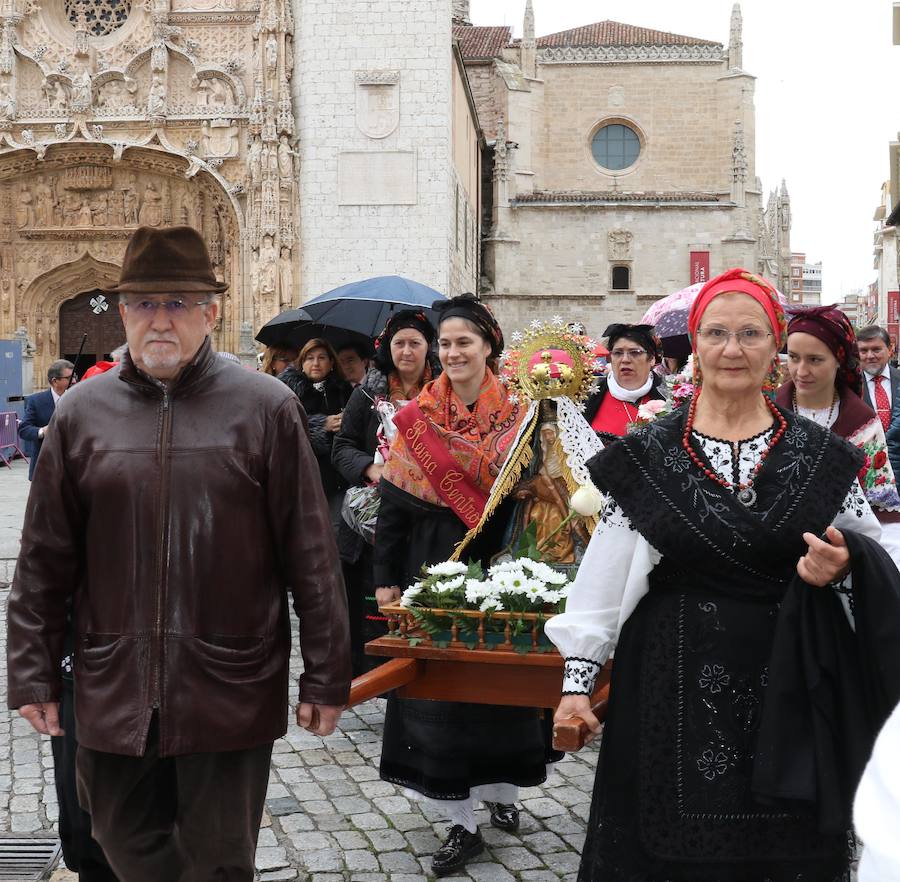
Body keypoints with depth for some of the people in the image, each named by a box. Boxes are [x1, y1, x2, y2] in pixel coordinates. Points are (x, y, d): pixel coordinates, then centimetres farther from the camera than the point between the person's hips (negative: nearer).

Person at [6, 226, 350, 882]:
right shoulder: (81, 415, 4)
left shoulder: (267, 409, -3)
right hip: (113, 694, 3)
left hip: (231, 695, -2)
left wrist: (327, 678, -2)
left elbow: (311, 556, -2)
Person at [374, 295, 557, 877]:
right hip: (434, 565, 0)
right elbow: (394, 505, 0)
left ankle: (501, 792, 30)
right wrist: (387, 579, -2)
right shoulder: (417, 419, -1)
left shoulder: (514, 415, 0)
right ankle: (462, 824, 9)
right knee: (438, 688, 0)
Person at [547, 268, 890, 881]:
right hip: (674, 689, -1)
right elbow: (602, 579, 1)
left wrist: (843, 567, -10)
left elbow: (874, 556, 12)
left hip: (789, 690, 1)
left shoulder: (822, 456, 4)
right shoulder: (649, 457, 0)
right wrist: (578, 680, -3)